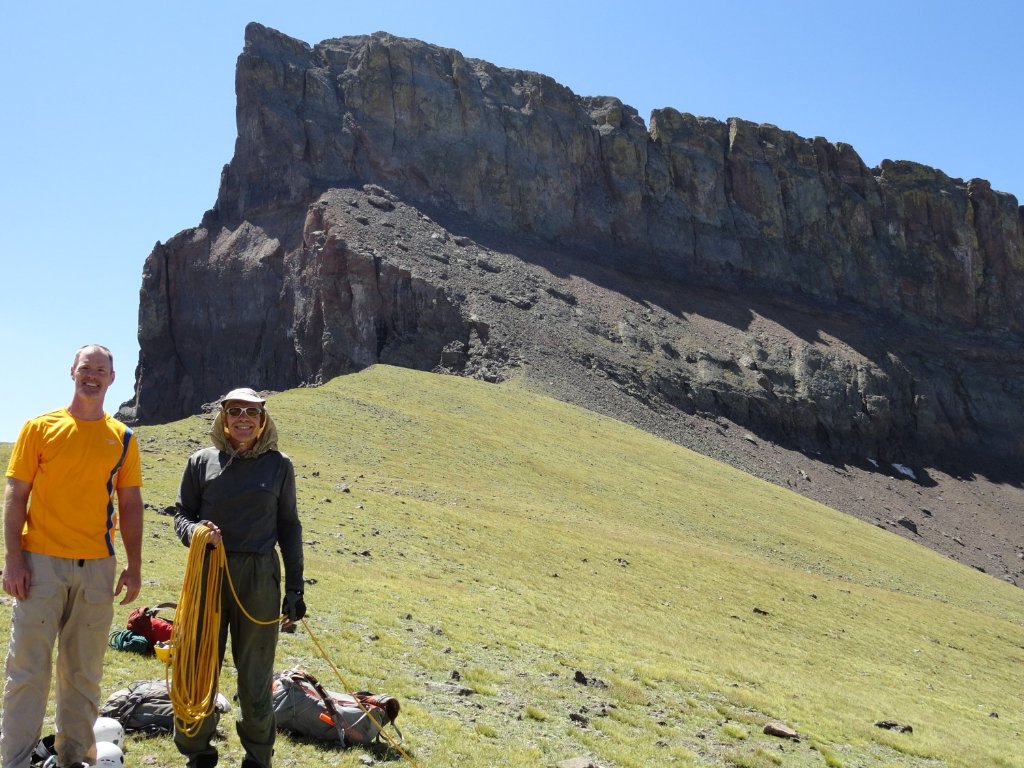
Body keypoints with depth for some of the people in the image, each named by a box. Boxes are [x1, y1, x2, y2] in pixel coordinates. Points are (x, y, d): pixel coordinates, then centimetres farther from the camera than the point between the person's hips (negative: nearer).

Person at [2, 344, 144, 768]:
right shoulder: (40, 427, 1)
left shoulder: (122, 438, 7)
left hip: (97, 565, 3)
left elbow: (130, 505, 9)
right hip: (41, 561, -2)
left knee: (84, 671, 11)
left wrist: (134, 566, 5)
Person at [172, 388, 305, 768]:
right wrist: (195, 531, -16)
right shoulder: (202, 461, 3)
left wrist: (294, 588, 6)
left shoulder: (279, 465, 4)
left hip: (260, 578, 0)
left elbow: (289, 526, 8)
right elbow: (182, 514, 9)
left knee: (256, 673, 8)